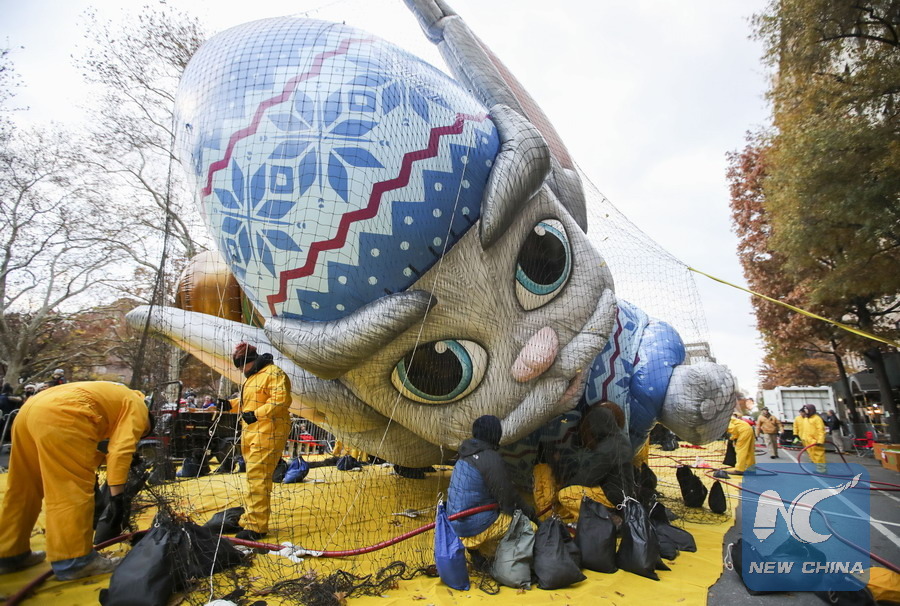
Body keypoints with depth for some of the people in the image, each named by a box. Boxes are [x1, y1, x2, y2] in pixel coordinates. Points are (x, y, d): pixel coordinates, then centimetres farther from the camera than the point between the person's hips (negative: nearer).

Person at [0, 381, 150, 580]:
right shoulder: (137, 407, 9)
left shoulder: (117, 397, 34)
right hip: (59, 416, -10)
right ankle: (74, 561, 0)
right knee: (73, 491, -5)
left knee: (23, 490, 20)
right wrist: (116, 491, 0)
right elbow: (121, 449, -4)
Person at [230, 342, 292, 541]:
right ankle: (252, 517, 29)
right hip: (250, 433, 11)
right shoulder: (251, 377, 21)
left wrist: (256, 414, -28)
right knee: (253, 476, 17)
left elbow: (281, 400, -24)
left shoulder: (273, 373, -13)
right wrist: (230, 404, 15)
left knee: (258, 477, -11)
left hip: (268, 432, -10)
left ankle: (256, 526, -4)